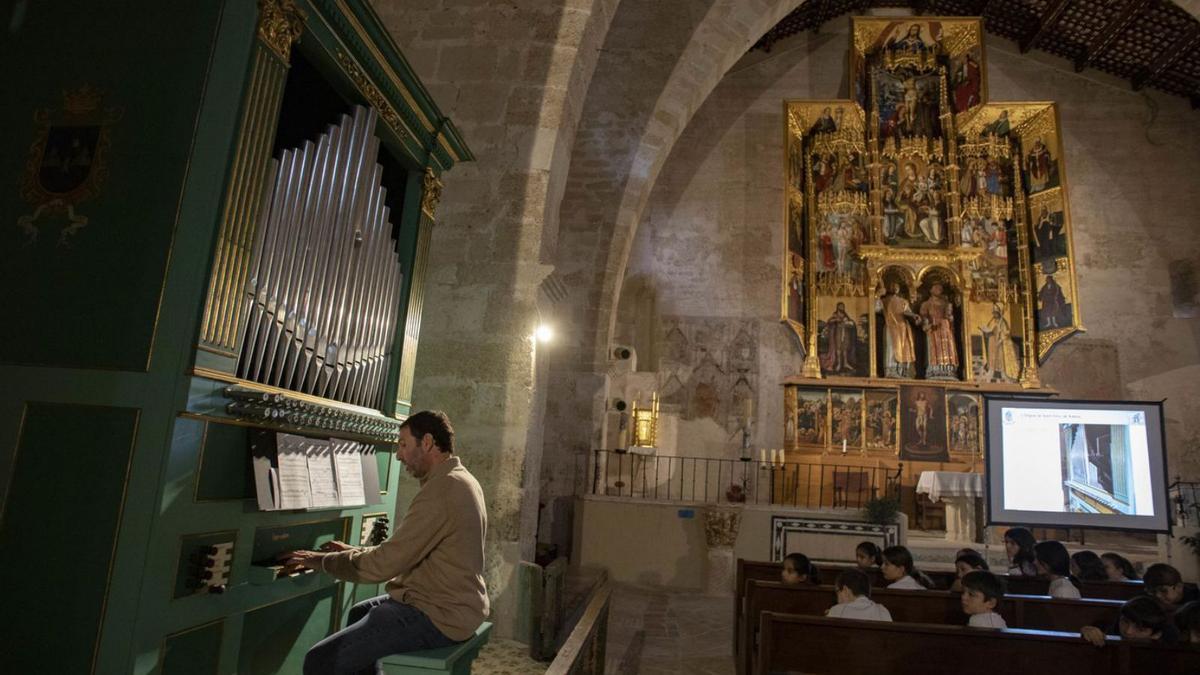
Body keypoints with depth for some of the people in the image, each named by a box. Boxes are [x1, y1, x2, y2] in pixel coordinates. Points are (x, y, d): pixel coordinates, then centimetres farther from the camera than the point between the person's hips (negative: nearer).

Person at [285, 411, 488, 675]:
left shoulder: (442, 489, -23)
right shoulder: (459, 479, 11)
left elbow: (386, 564, -21)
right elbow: (407, 551, 18)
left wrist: (324, 561, -7)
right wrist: (356, 552, 15)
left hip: (437, 617, -11)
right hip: (451, 603, 11)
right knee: (359, 613, 30)